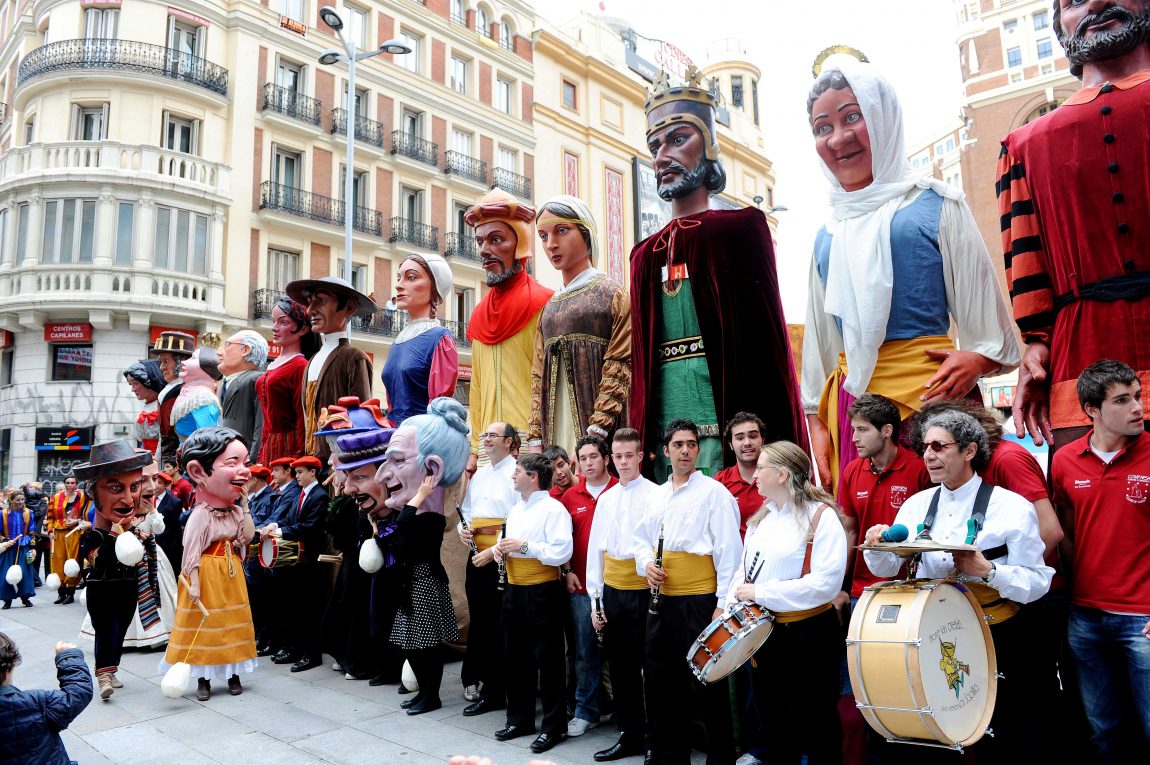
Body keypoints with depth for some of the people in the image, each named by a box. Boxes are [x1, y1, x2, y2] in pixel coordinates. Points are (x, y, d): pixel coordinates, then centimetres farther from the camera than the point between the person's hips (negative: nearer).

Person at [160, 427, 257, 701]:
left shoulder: (235, 511, 4)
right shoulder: (201, 515, -17)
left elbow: (247, 535, 0)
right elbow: (192, 552, -17)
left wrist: (244, 506, -5)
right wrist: (194, 583, -20)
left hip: (231, 575, 7)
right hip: (208, 576, -6)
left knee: (232, 622, 13)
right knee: (206, 625, 5)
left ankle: (233, 673, 25)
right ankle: (203, 678, 19)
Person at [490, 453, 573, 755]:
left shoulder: (553, 509, -13)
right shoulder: (515, 510, 14)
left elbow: (562, 552, -23)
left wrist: (523, 546, -23)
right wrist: (501, 549, 1)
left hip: (543, 592, -8)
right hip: (514, 591, 8)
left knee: (547, 659, 2)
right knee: (516, 655, 16)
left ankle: (553, 726, 16)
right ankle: (519, 718, 31)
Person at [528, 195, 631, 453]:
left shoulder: (611, 294, 1)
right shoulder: (549, 307, 17)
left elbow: (620, 367, -8)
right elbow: (539, 376, 14)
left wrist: (596, 432, -17)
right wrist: (535, 440, 4)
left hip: (600, 433, -5)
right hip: (554, 432, 5)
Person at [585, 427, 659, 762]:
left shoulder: (655, 495, -7)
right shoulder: (605, 499, 10)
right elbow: (595, 549, 10)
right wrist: (595, 599, 8)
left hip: (644, 590, -5)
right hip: (612, 591, 6)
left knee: (649, 665, 3)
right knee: (620, 666, 14)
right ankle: (630, 735, 29)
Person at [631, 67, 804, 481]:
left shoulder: (740, 228, 5)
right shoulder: (646, 255, 18)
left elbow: (765, 336, -2)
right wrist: (639, 441, 9)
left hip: (728, 427, -4)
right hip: (663, 434, 4)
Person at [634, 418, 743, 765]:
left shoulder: (714, 492, -7)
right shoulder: (658, 494, 13)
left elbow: (729, 551, -11)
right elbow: (642, 538, 20)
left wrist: (724, 603, -15)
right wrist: (646, 564, -1)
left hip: (700, 602, -7)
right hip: (662, 600, 7)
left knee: (706, 684, 2)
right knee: (659, 680, 15)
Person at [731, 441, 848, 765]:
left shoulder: (821, 516, -13)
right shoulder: (760, 519, 11)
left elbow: (826, 581, -23)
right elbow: (744, 571, 14)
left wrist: (761, 593, -21)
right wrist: (733, 602, -6)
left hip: (809, 635, -7)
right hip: (762, 632, 7)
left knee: (815, 727, 7)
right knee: (773, 723, 20)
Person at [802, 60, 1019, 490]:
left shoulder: (936, 205, 3)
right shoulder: (828, 235, 14)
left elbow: (980, 300, 3)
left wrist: (979, 358, -14)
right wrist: (817, 420, 14)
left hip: (929, 388, -4)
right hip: (850, 397, 4)